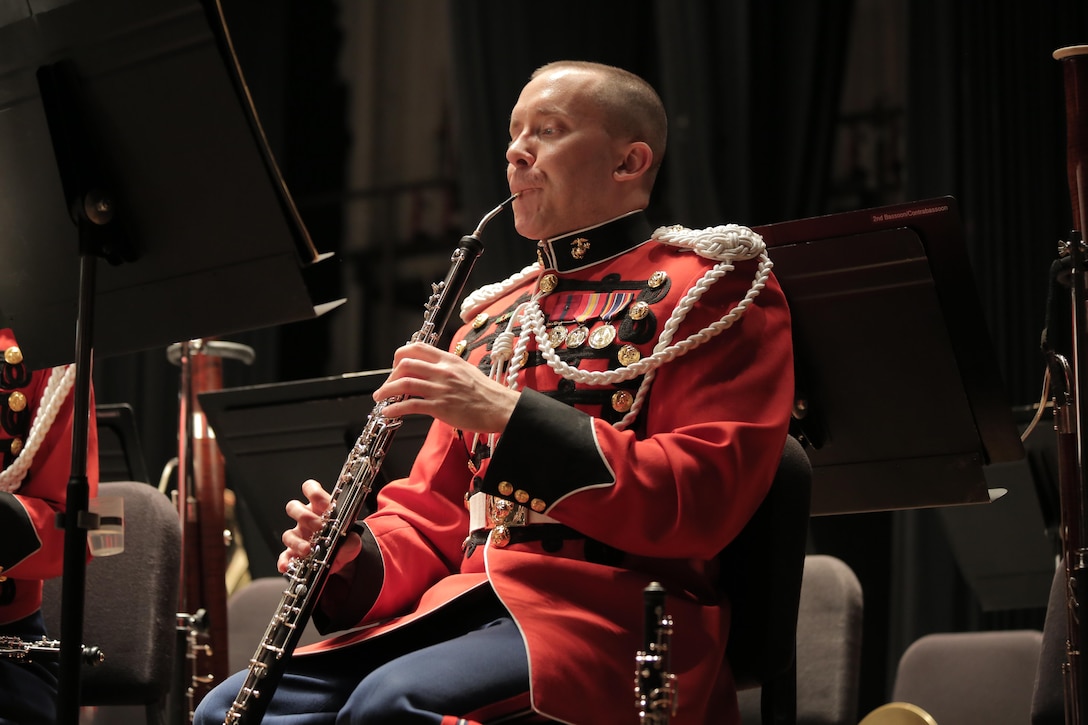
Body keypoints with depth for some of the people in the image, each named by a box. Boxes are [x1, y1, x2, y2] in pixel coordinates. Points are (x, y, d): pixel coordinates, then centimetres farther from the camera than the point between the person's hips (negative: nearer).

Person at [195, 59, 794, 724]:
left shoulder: (711, 285, 3)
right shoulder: (491, 316, 25)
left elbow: (706, 498, -11)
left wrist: (511, 414, -16)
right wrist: (359, 559, 0)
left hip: (610, 610, -7)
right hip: (462, 603, 7)